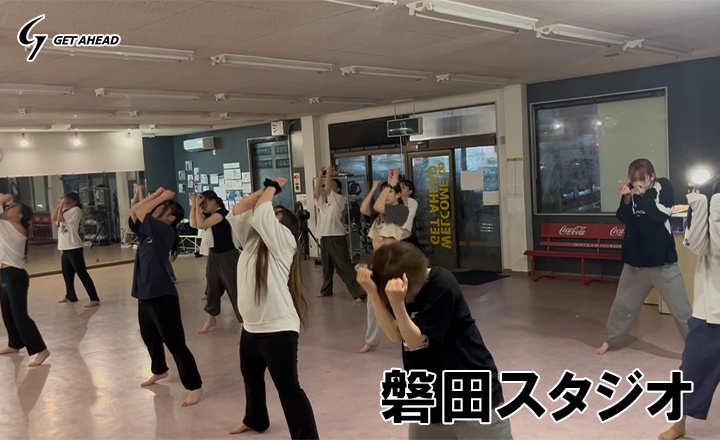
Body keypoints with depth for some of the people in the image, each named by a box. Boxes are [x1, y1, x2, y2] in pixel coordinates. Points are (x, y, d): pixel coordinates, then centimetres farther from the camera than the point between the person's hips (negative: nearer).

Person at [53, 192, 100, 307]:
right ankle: (70, 296, 38)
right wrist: (59, 205, 4)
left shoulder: (76, 210, -10)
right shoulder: (65, 211, 17)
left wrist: (62, 205, -7)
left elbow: (60, 218, -17)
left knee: (82, 274, -12)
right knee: (67, 274, 20)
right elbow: (53, 219, 9)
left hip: (74, 248, -9)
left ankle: (94, 299, -14)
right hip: (65, 248, 9)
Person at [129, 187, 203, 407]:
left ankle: (195, 387, 2)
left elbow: (140, 212, -15)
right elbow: (133, 211, 11)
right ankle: (159, 371, 51)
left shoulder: (165, 231, -13)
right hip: (145, 294, 9)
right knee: (150, 338, 26)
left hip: (162, 295, -9)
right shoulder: (149, 230, 11)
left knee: (175, 343, -6)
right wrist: (157, 194, 5)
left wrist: (162, 198, -4)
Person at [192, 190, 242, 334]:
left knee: (235, 290, -7)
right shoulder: (209, 214, 8)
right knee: (212, 288, 19)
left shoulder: (222, 213, -18)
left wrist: (198, 205, -19)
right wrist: (194, 205, -2)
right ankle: (211, 319, 37)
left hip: (228, 257, -9)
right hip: (214, 256, 9)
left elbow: (201, 225, -26)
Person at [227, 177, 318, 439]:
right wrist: (266, 189, 3)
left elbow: (261, 211, -18)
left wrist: (273, 188, -1)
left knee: (288, 388, -8)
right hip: (251, 327, 9)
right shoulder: (252, 239, 10)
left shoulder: (284, 241, -10)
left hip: (278, 329, -9)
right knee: (251, 377, 29)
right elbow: (237, 212, 4)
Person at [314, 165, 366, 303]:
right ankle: (326, 290, 33)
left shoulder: (339, 199, -4)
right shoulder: (323, 201, 14)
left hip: (337, 237, -7)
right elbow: (316, 193, -3)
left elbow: (327, 190, -17)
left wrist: (329, 174, -8)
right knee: (326, 266, 18)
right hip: (324, 237, 7)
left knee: (345, 267, -12)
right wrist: (320, 176, -2)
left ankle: (359, 293, -12)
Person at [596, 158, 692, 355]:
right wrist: (626, 200, -22)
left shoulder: (663, 186, -7)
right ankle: (610, 339, 33)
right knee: (622, 304, 16)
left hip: (662, 261, -3)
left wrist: (642, 196, -22)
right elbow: (623, 218, -7)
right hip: (635, 260, 3)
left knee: (682, 309, -1)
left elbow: (660, 216, -20)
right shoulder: (632, 191, 0)